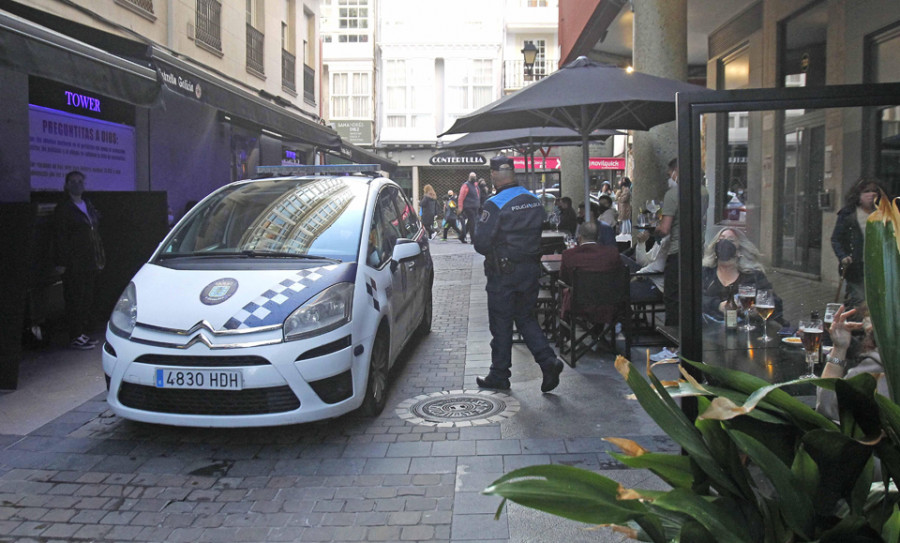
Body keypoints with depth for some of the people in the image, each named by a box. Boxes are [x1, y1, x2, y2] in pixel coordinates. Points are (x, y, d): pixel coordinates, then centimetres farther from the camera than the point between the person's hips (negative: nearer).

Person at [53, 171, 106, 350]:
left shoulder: (88, 205, 16)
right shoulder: (63, 209, -5)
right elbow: (60, 238, -9)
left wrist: (99, 257, 14)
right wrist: (61, 263, -14)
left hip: (90, 261, 7)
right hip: (74, 263, -7)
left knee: (87, 299, 11)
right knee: (75, 300, -4)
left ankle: (84, 333, 19)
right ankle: (75, 337, 1)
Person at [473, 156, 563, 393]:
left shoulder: (495, 204, -17)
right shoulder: (534, 201, 5)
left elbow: (481, 243, -17)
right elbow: (539, 234, 11)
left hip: (503, 273, -6)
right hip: (531, 268, 6)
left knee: (501, 323, 5)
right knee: (526, 317, 18)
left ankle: (499, 375, 16)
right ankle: (548, 360, 2)